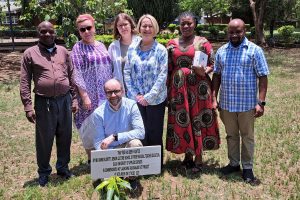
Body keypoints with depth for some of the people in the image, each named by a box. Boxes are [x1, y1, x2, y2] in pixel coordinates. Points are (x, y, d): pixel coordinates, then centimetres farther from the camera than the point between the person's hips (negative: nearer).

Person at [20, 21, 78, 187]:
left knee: (65, 136, 13)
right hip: (44, 103, -3)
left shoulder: (63, 51, 9)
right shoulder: (30, 53, -1)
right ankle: (44, 171, 27)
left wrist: (73, 99, 8)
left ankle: (63, 167, 32)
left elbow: (71, 76, 11)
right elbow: (24, 82, -2)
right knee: (44, 139, 8)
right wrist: (28, 106, -8)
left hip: (64, 100, 3)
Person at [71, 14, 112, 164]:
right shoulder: (78, 48, -5)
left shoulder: (101, 45, 11)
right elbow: (77, 74, -11)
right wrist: (84, 96, -17)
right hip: (90, 95, -5)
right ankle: (91, 158, 17)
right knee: (91, 125, 1)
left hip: (106, 94, 5)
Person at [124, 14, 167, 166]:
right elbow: (127, 72, 5)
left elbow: (162, 76, -10)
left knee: (155, 133, 7)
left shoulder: (161, 50, -5)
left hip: (155, 100, -2)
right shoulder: (132, 49, 5)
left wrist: (149, 96, -14)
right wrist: (135, 94, -5)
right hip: (136, 99, 3)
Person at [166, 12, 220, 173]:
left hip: (198, 87, -3)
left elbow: (213, 65, 1)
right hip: (178, 88, 3)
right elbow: (168, 69, 10)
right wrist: (167, 90, 6)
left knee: (198, 121, 1)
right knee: (181, 122, 6)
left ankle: (198, 158, 13)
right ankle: (188, 155, 23)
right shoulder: (172, 44, 9)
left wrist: (204, 72, -20)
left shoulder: (203, 42, 1)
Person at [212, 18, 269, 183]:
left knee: (247, 136, 9)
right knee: (231, 135, 16)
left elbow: (262, 77, -7)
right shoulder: (221, 51, 5)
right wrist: (214, 98, 4)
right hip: (226, 103, 4)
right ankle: (233, 163, 32)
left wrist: (261, 102, -13)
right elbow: (217, 75, 10)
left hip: (247, 103, -3)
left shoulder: (254, 50, -6)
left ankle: (247, 168, 23)